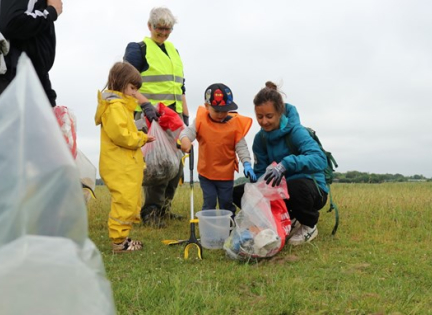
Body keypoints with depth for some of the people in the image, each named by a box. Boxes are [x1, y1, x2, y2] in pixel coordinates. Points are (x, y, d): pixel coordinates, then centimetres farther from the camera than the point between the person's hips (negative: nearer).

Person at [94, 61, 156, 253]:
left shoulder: (121, 105, 20)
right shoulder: (115, 106, -14)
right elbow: (120, 135, -23)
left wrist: (139, 137, 7)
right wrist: (141, 138, -11)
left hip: (126, 167, 11)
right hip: (120, 168, -11)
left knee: (131, 203, 16)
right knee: (125, 202, -8)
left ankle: (122, 237, 24)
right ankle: (119, 241, 0)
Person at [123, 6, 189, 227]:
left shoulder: (173, 51, 21)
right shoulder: (139, 49, 0)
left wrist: (186, 115, 17)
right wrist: (145, 104, -22)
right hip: (152, 117, -7)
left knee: (176, 164, 8)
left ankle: (164, 208, 22)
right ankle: (150, 213, 0)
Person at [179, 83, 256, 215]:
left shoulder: (235, 123, -9)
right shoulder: (201, 120, -6)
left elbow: (241, 146, -7)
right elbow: (189, 130, -15)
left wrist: (246, 163, -20)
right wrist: (185, 138, -39)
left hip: (226, 174, 0)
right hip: (205, 172, 0)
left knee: (226, 203, 11)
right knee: (209, 202, 6)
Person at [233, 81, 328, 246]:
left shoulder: (295, 131, -20)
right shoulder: (260, 138, -2)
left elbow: (320, 159, -36)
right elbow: (260, 173, -2)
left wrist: (285, 164, -50)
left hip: (310, 189, -6)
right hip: (281, 190, 6)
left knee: (296, 187, -41)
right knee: (238, 193, -6)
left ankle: (310, 226, -4)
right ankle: (289, 221, 8)